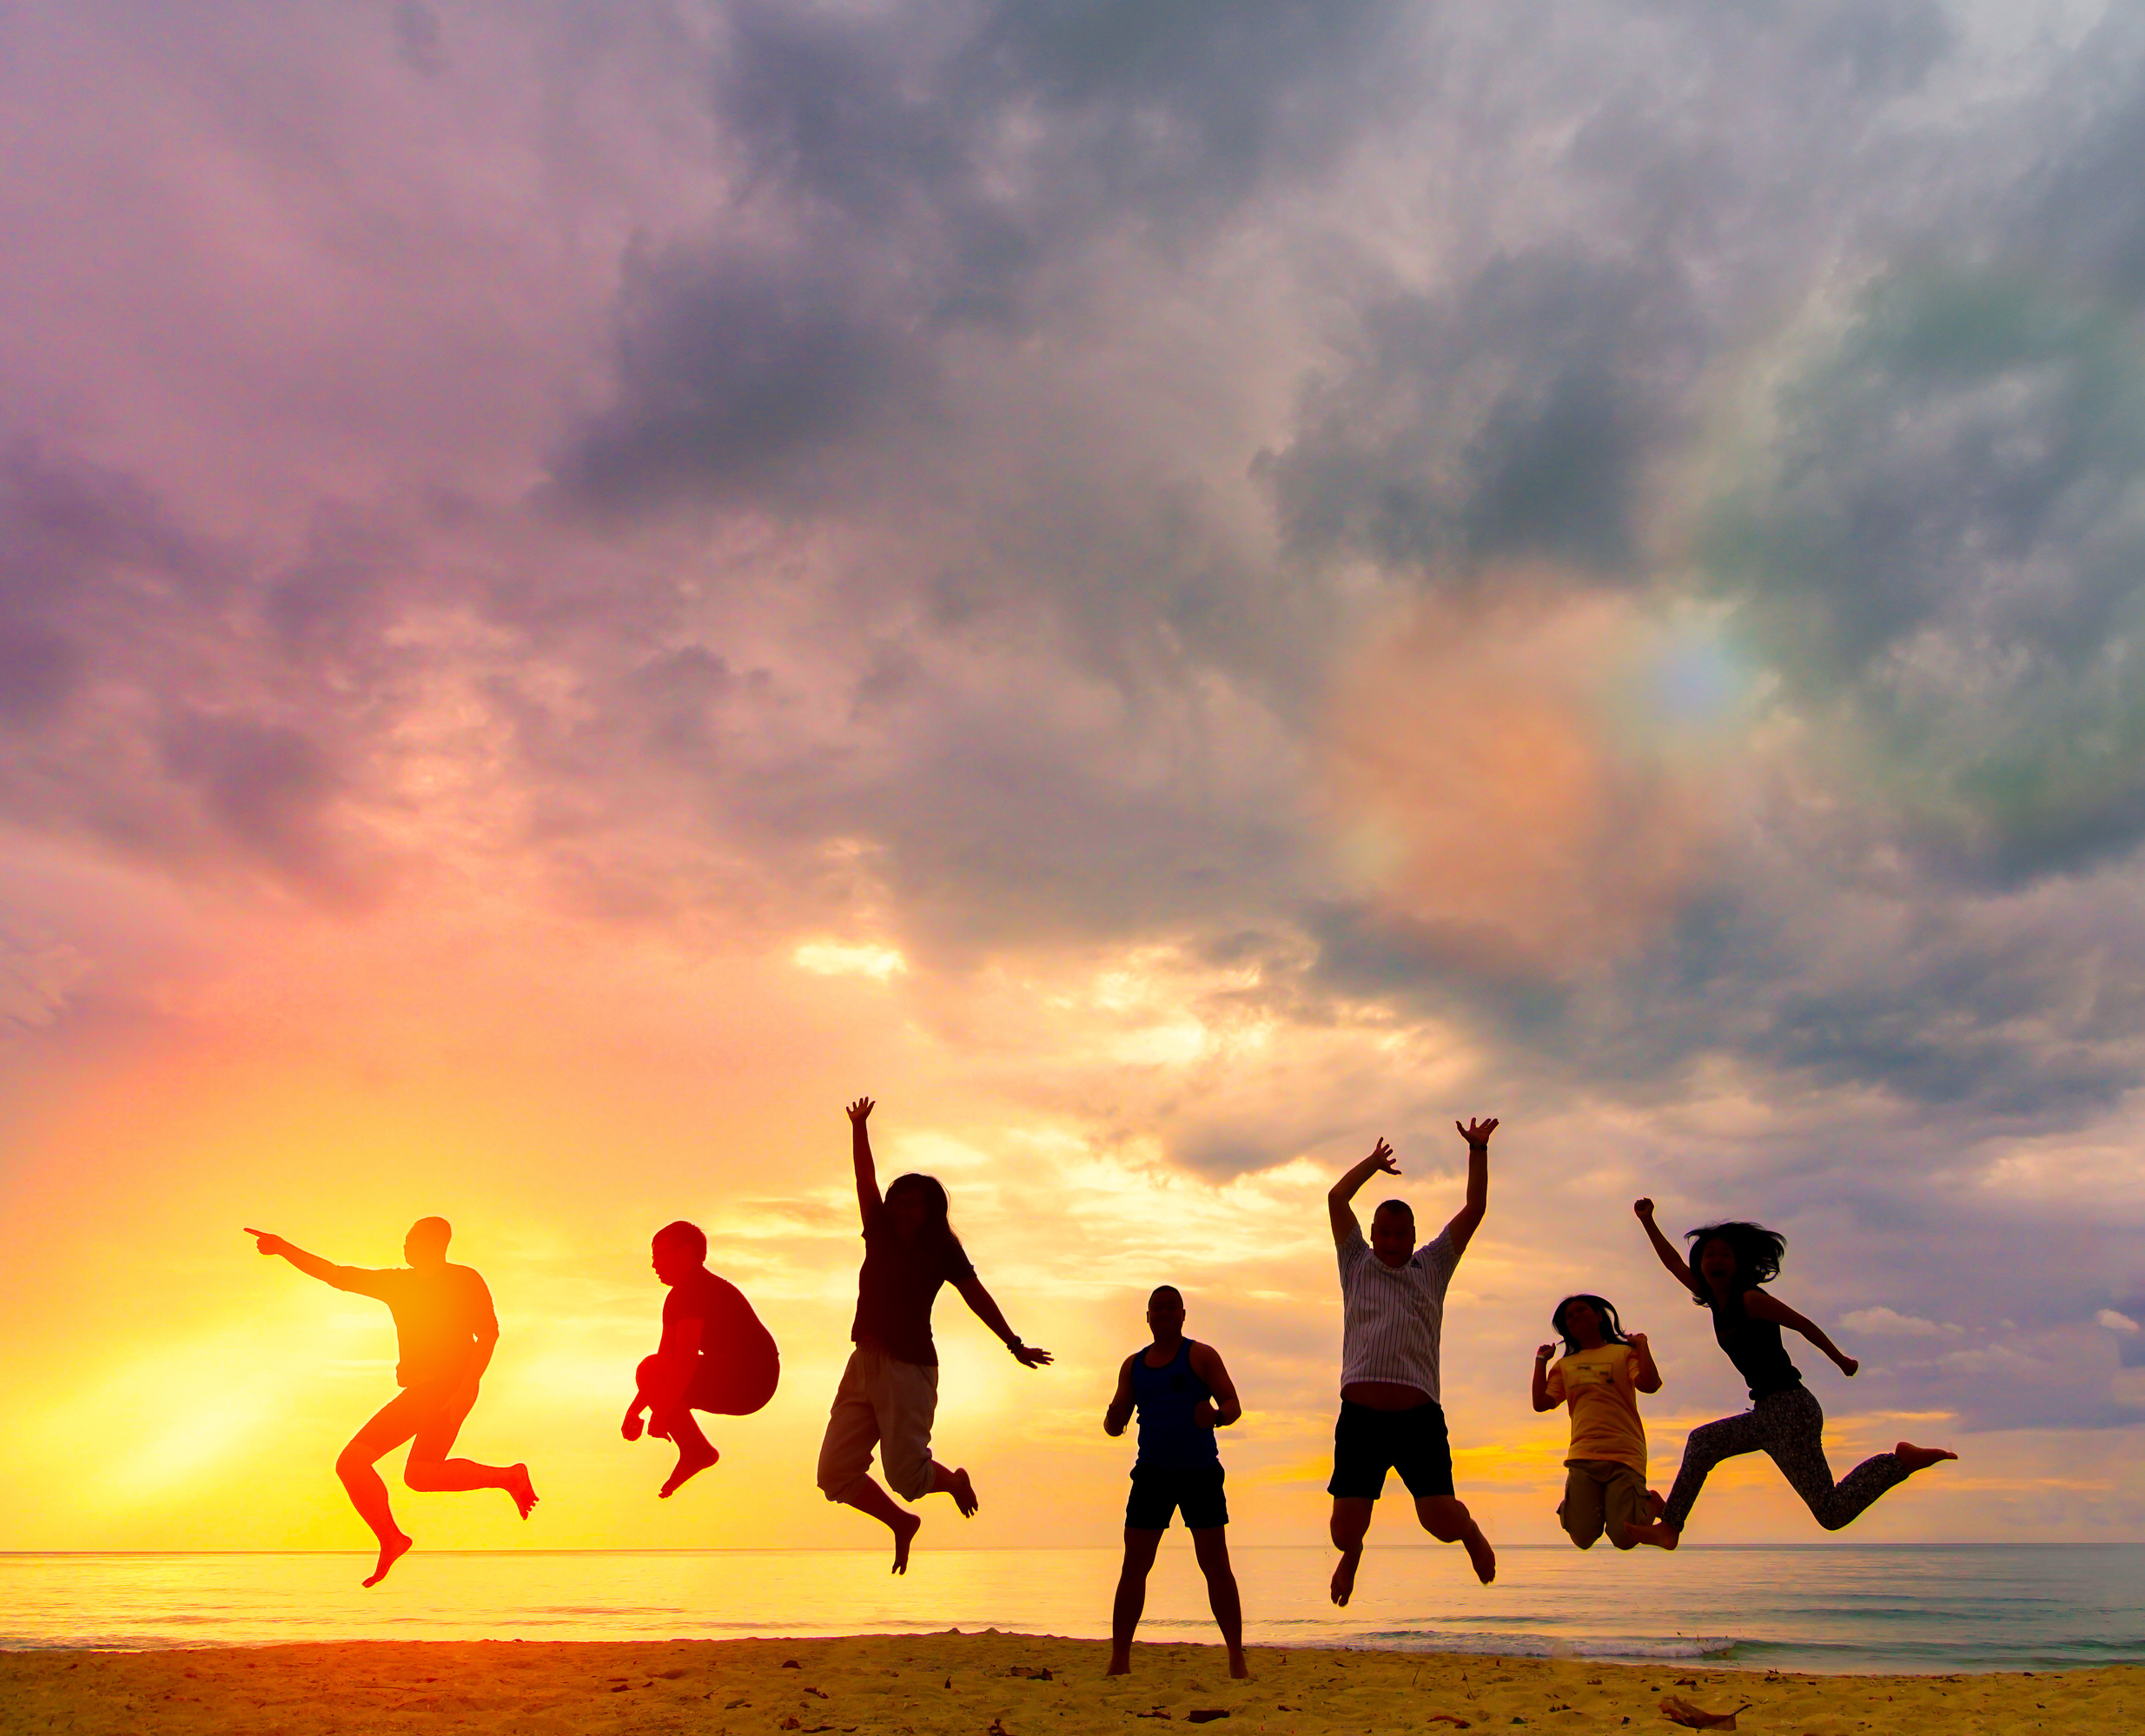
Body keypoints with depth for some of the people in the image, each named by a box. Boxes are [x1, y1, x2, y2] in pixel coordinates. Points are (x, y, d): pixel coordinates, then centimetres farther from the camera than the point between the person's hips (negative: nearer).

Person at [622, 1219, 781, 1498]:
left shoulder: (697, 1288, -14)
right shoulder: (679, 1296, 18)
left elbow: (686, 1358, -22)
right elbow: (666, 1359, 19)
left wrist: (660, 1412, -19)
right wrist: (635, 1410, 13)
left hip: (750, 1379, -10)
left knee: (650, 1371, -16)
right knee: (658, 1376, 13)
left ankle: (697, 1451, -9)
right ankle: (695, 1454, 13)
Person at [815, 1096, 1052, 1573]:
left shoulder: (942, 1251, -1)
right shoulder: (879, 1234, 10)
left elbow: (977, 1298, 2)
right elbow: (865, 1179, 8)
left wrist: (1015, 1345, 3)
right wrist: (859, 1127, 1)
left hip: (910, 1368, -5)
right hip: (864, 1365, 5)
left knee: (906, 1476, -11)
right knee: (836, 1474, -1)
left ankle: (956, 1481, 25)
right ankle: (901, 1524, 26)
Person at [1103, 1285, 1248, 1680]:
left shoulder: (1201, 1355, 2)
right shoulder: (1133, 1365, 13)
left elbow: (1233, 1404, -3)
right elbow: (1115, 1422, 15)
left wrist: (1216, 1418, -26)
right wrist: (1113, 1421, -10)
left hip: (1200, 1472, -3)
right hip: (1152, 1473, 3)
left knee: (1216, 1565, -4)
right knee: (1134, 1566, 0)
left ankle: (1237, 1659, 3)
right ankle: (1119, 1660, 6)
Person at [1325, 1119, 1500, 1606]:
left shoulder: (1432, 1266, 18)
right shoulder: (1356, 1264, 16)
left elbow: (1474, 1209, 14)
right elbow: (1336, 1198, 11)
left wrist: (1478, 1150, 10)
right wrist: (1374, 1162, 21)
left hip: (1419, 1416, 0)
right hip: (1360, 1415, 0)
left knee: (1440, 1521, -8)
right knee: (1345, 1531, -4)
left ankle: (1469, 1531, 31)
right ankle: (1354, 1552, 35)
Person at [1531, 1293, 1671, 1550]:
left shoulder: (1624, 1352, 12)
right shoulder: (1565, 1365, 21)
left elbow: (1649, 1384, -7)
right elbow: (1541, 1403, 11)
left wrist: (1641, 1345, 2)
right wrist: (1541, 1360, 15)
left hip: (1624, 1456, -3)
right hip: (1583, 1456, 3)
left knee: (1624, 1539, -11)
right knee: (1583, 1539, -10)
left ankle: (1651, 1503, 20)